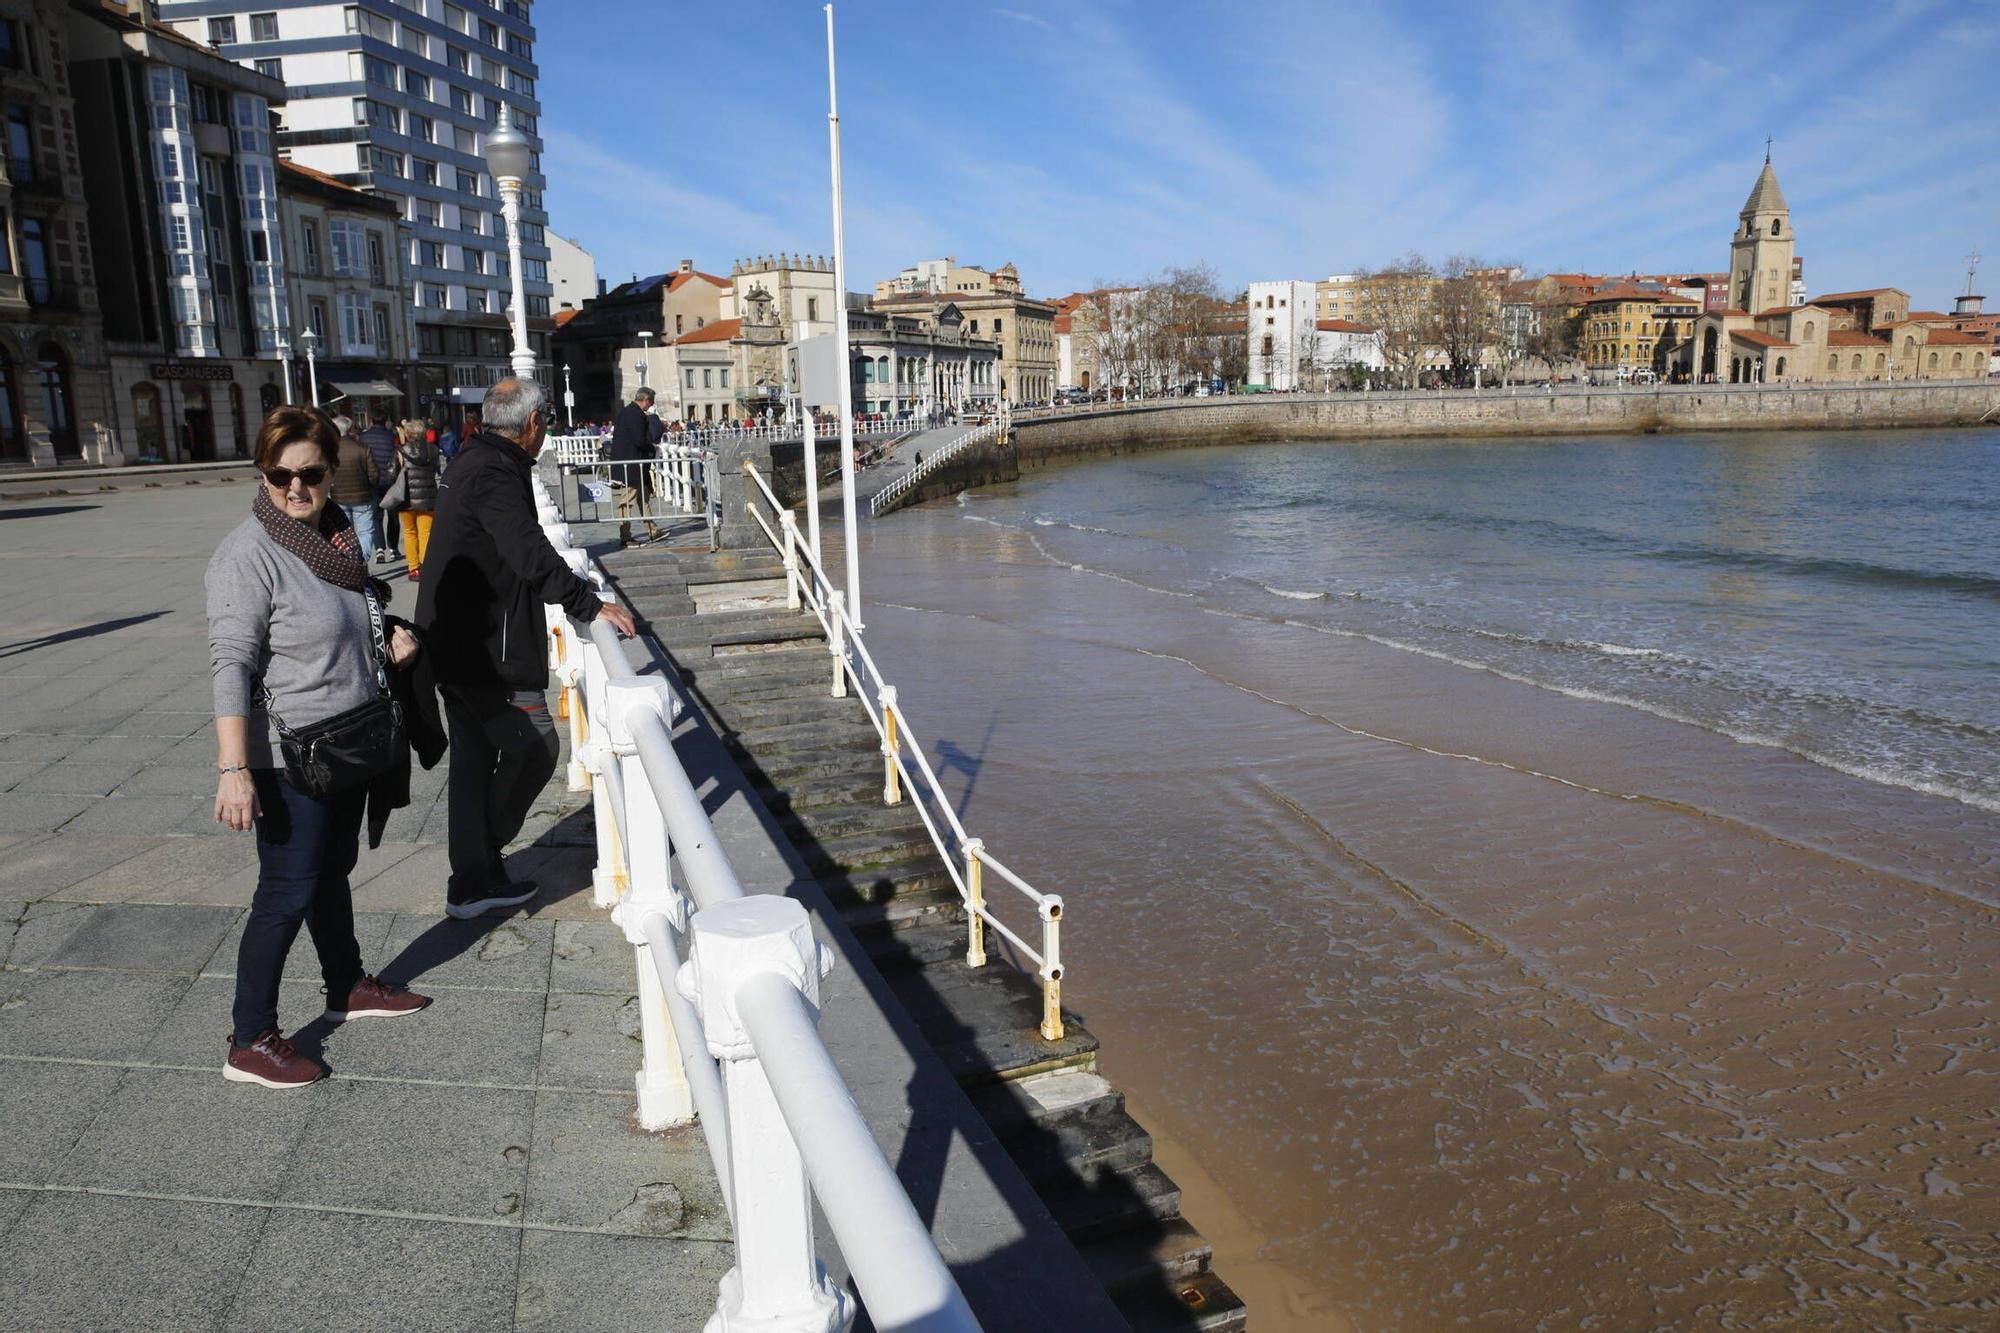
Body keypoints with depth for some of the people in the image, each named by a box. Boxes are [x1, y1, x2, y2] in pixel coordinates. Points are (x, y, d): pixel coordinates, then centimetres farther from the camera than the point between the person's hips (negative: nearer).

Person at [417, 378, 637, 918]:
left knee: (474, 757, 14)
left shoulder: (473, 463, 16)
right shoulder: (495, 475, -18)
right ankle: (479, 867, 8)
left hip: (453, 644, 11)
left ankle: (474, 881, 22)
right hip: (485, 651, -11)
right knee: (534, 747, -3)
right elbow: (531, 555, -29)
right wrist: (590, 604, -24)